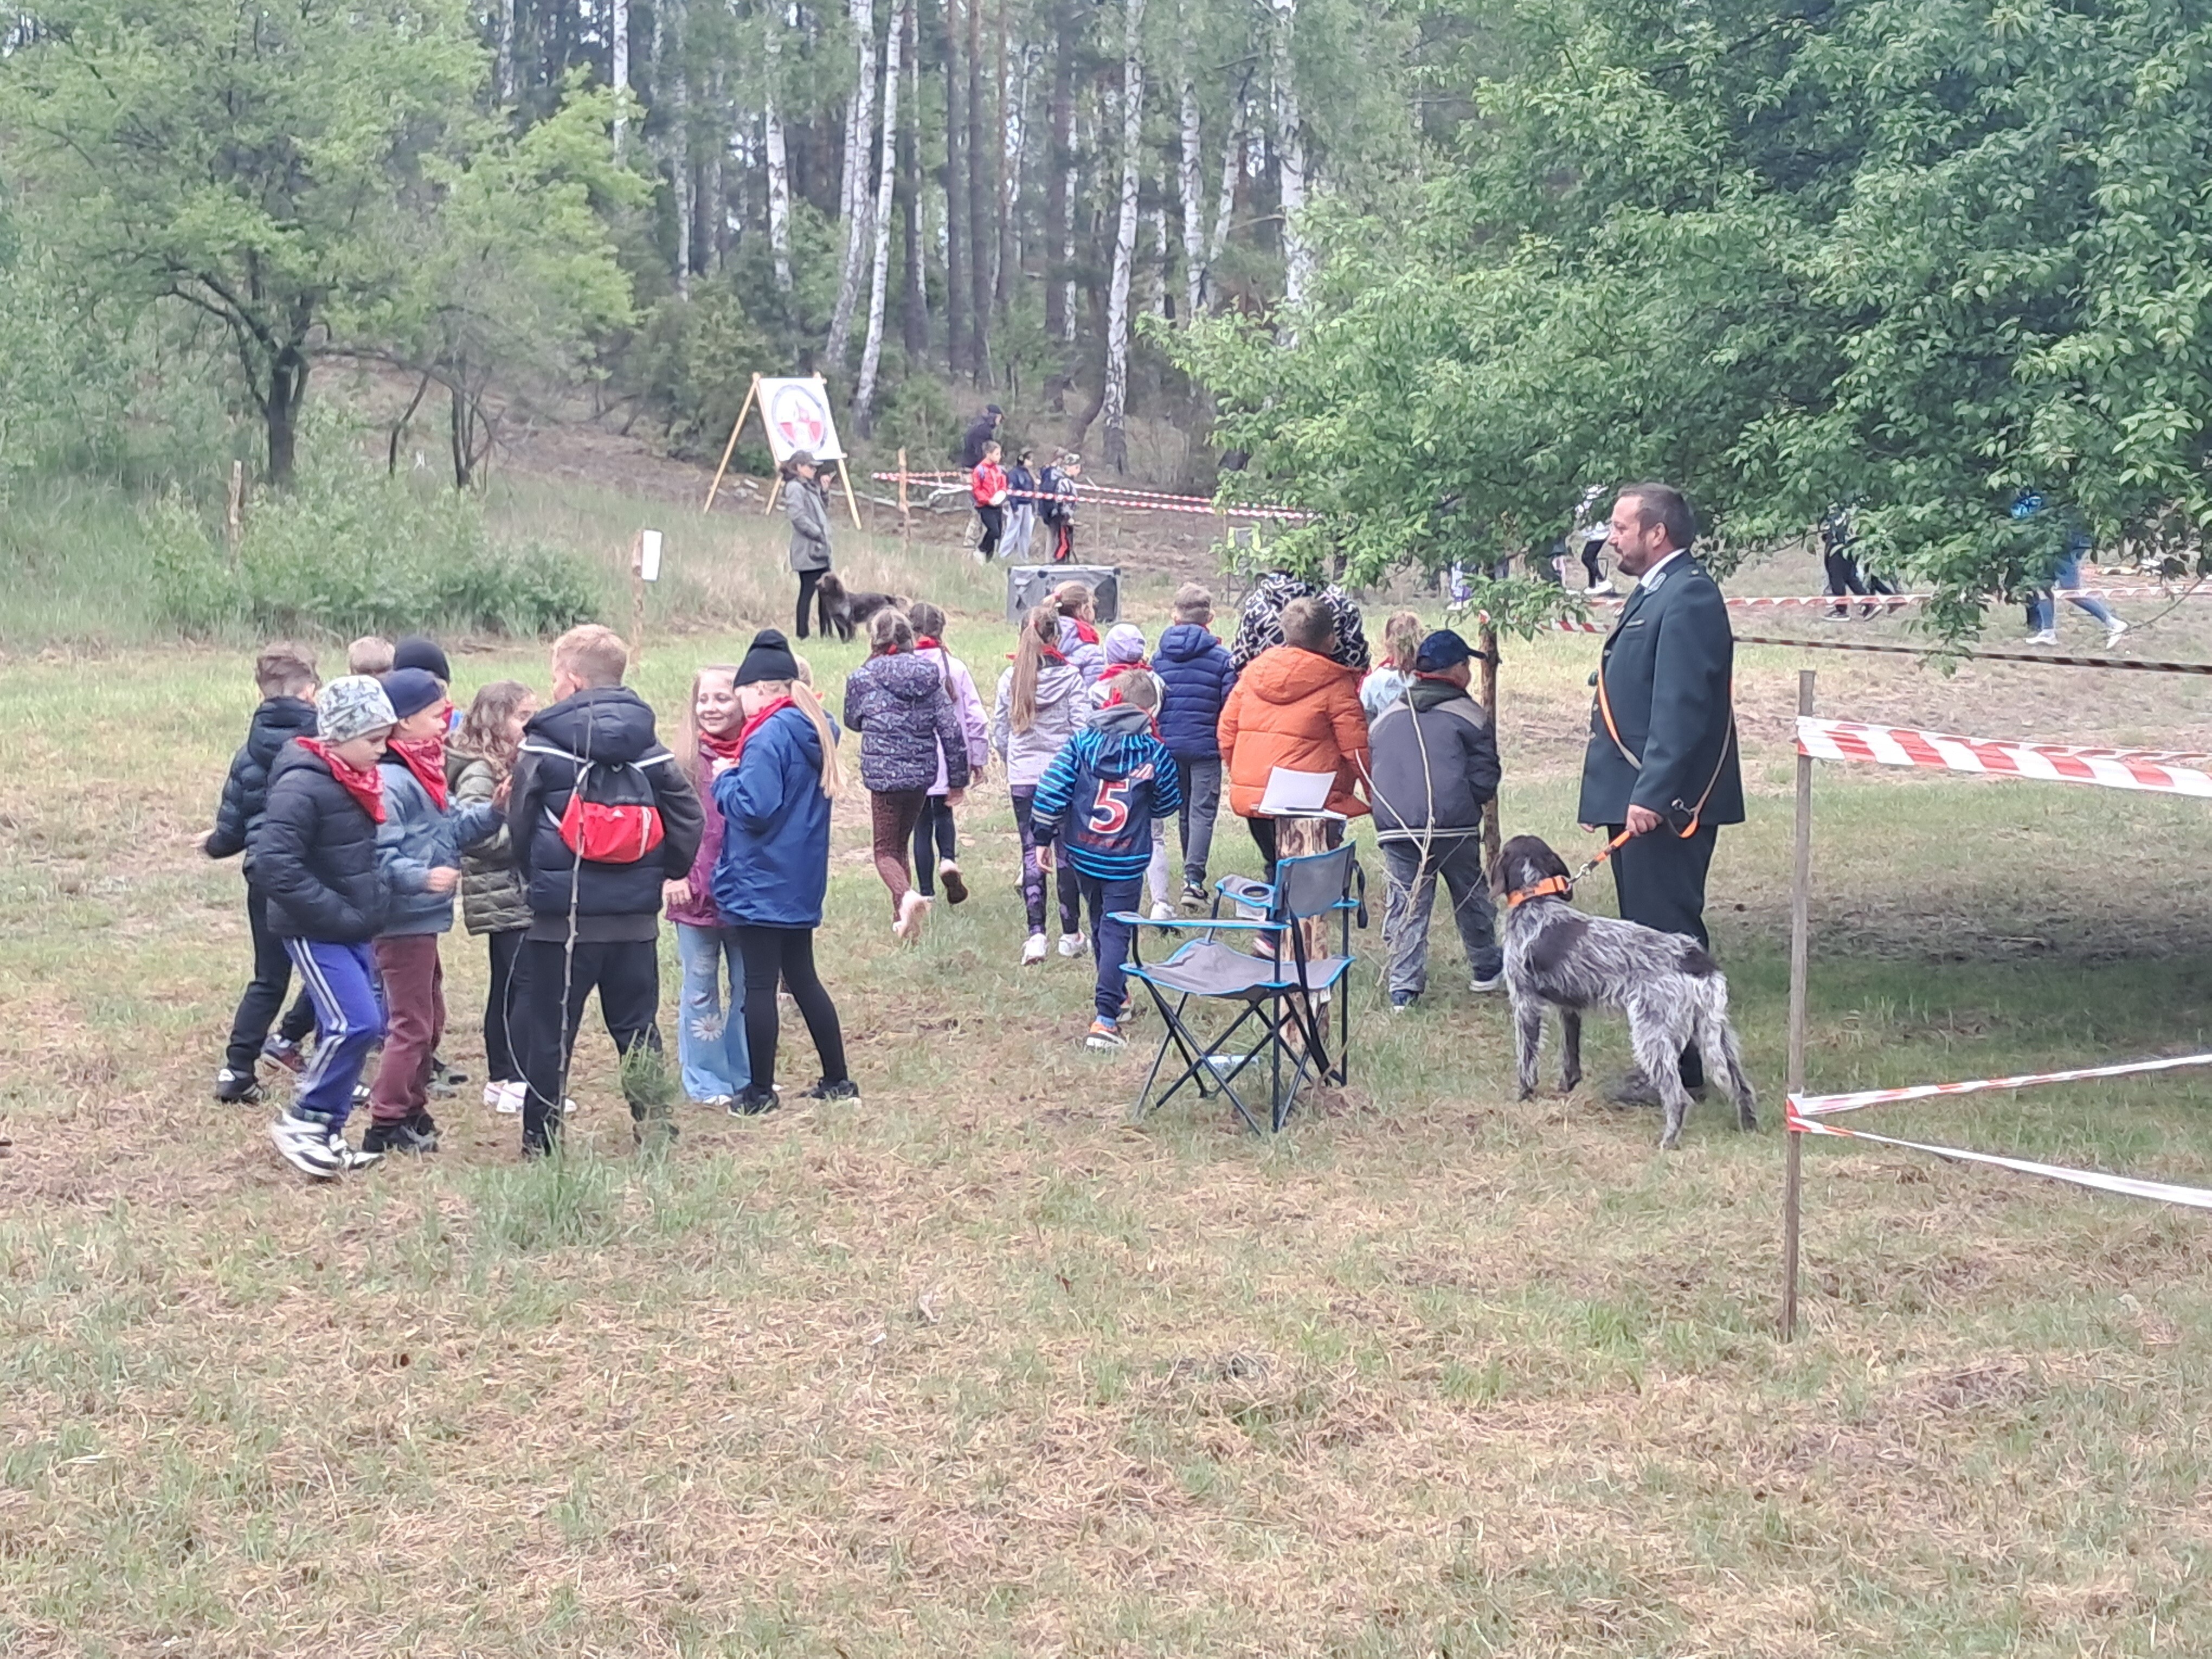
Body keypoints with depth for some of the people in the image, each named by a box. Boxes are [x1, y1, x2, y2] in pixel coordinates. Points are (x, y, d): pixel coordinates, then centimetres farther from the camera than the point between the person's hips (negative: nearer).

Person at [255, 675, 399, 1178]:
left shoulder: (356, 782, 10)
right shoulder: (302, 787, -20)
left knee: (354, 1029, 10)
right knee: (355, 1024, -17)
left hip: (351, 931, 9)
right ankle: (301, 1122, -2)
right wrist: (335, 913, -23)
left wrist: (376, 900, 10)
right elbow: (274, 863, -27)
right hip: (315, 932, -9)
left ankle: (325, 1133, 20)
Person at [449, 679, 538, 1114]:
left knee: (507, 988, 13)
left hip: (517, 896, 10)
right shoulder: (479, 773, -15)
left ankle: (500, 1080, 19)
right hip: (504, 898, -10)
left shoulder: (512, 767, 14)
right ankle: (518, 1083, -9)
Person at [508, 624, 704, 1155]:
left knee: (549, 1031, 5)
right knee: (638, 1027, 12)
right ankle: (654, 1127, 9)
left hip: (562, 916, -3)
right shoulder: (645, 747, 2)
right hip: (636, 914, 3)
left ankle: (540, 1140, 9)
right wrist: (664, 871, 12)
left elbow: (518, 823, -4)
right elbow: (688, 816, 1)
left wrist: (531, 876, 11)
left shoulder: (543, 744, -7)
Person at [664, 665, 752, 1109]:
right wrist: (672, 875, -12)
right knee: (701, 992, 8)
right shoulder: (685, 759, -3)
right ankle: (705, 1083, 16)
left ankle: (744, 1078, 24)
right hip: (697, 895, -1)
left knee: (748, 988, 12)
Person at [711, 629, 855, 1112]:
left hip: (761, 883, -8)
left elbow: (754, 808, -25)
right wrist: (737, 774, 12)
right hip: (802, 882, 8)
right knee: (803, 978, 17)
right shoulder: (814, 731, 8)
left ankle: (760, 1091, 6)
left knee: (759, 984, 0)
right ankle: (837, 1080, 20)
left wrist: (725, 778, -8)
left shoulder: (768, 737, -19)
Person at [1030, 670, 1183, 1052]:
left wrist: (1044, 837, 3)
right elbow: (1167, 805, 5)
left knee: (1101, 925, 21)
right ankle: (1105, 1017, -14)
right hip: (1126, 859, -3)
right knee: (1116, 931, -2)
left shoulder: (1083, 741, -3)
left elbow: (1052, 789, -5)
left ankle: (1114, 995, 39)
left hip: (1082, 851, 3)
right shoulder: (1155, 752, -8)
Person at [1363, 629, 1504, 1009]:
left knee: (1407, 902, 8)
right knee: (1470, 895, 16)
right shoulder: (1470, 715, 2)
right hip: (1453, 825, -3)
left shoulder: (1386, 718, 15)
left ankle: (1404, 985, 2)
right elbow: (1484, 779, -1)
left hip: (1396, 829, 3)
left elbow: (1369, 773, 16)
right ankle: (1486, 968, 31)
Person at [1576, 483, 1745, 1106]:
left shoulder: (1687, 598, -15)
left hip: (1665, 803, -11)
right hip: (1637, 796, 11)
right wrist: (1613, 793, 20)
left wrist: (1651, 794, -26)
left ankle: (1680, 1068, 1)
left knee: (1668, 933, -5)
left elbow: (1681, 706, -23)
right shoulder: (1653, 594, 18)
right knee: (1647, 931, 14)